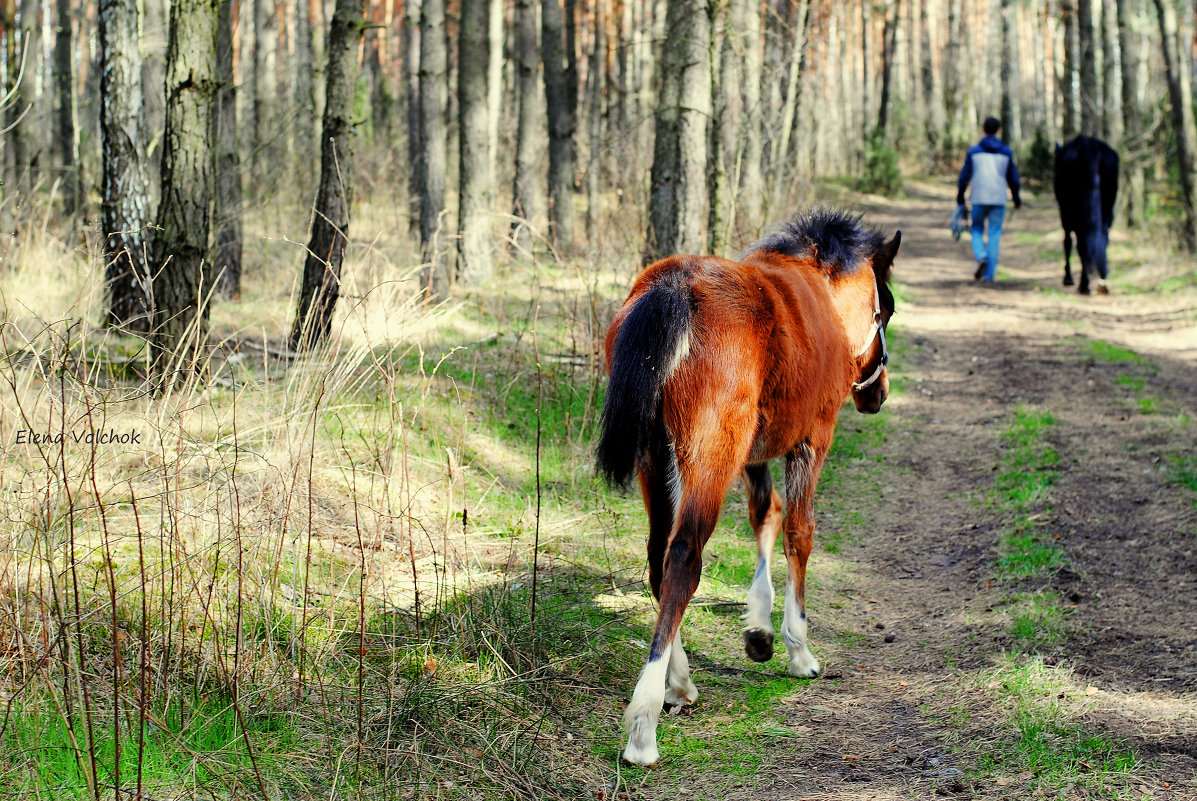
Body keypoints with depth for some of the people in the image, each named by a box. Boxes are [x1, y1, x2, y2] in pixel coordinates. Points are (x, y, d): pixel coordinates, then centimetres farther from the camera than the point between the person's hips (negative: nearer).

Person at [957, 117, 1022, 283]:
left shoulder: (974, 151, 0)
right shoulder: (1006, 152, 5)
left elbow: (965, 175, 2)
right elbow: (1013, 178, 10)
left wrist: (960, 196, 14)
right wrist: (1016, 199, 22)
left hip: (979, 199, -1)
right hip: (999, 199, 1)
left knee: (977, 230, 14)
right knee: (994, 234, 5)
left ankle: (981, 256, -14)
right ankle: (989, 274, 1)